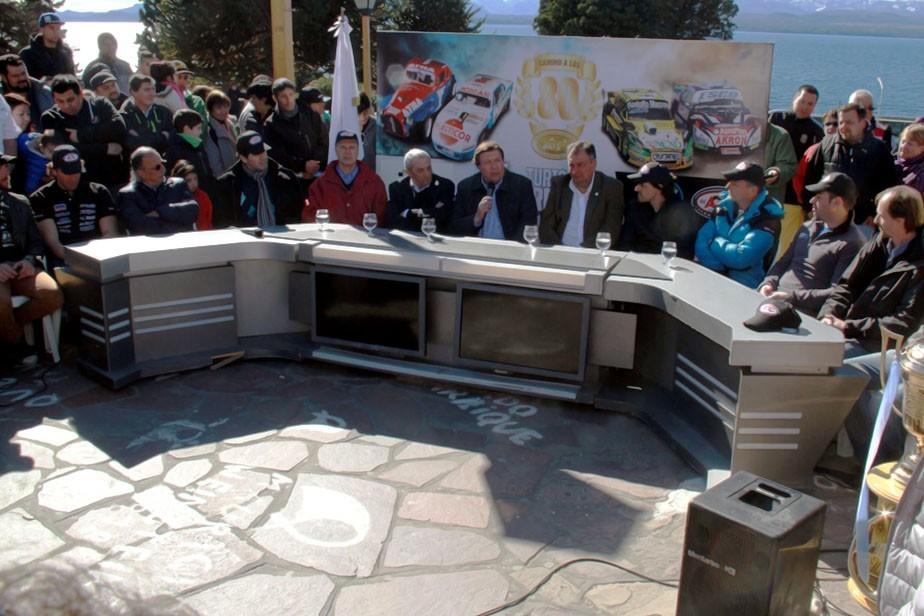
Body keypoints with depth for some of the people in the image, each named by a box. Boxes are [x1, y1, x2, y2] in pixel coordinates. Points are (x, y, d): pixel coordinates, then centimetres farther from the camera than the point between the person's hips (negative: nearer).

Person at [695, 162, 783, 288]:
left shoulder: (767, 217, -15)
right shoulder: (725, 206, 5)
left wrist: (714, 243, -8)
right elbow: (702, 240, -1)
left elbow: (742, 258, -24)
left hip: (744, 286, -6)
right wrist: (716, 268, -16)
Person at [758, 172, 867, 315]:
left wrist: (793, 297, -18)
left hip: (804, 312, -8)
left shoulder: (852, 243, -8)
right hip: (775, 298, 8)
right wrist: (768, 284, 3)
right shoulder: (808, 227, 18)